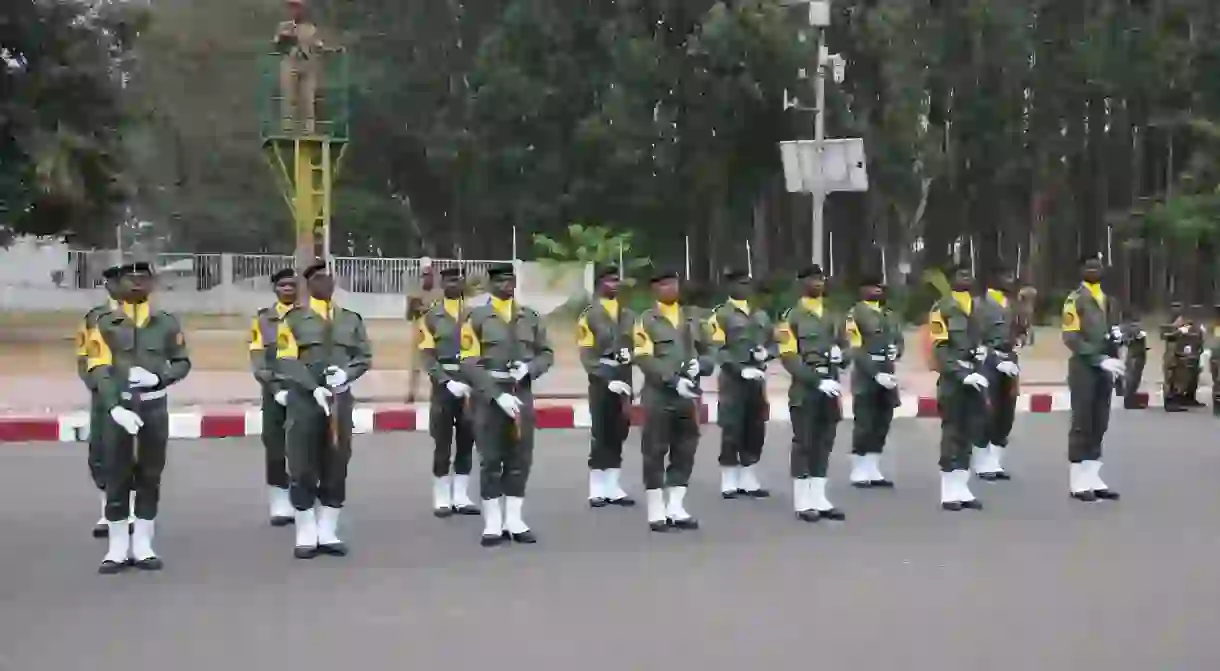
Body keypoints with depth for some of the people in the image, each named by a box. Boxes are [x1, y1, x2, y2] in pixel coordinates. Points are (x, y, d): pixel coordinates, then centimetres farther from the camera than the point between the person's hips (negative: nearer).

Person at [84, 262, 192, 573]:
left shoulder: (167, 323, 6)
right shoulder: (105, 324, 0)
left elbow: (183, 363, 9)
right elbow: (98, 371, -8)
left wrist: (158, 378, -12)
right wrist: (115, 407, -21)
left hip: (154, 408, 2)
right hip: (117, 409, -1)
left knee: (150, 477, 7)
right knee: (116, 479, 2)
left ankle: (143, 546, 15)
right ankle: (118, 548, 9)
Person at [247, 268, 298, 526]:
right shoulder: (263, 319, 5)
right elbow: (258, 363, -1)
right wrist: (277, 390, -12)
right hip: (274, 393, 1)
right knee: (275, 450, 0)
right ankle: (281, 506, 5)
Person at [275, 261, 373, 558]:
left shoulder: (351, 319, 12)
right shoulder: (294, 319, 1)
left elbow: (365, 357, 10)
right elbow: (286, 362, -8)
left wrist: (346, 373, -11)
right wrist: (314, 388, -20)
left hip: (340, 399, 3)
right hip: (304, 400, -3)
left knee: (336, 469, 6)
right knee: (303, 470, -1)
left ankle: (328, 534, 14)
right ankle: (306, 536, 7)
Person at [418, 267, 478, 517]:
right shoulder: (431, 317, 3)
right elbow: (427, 356, -3)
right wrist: (448, 382, -15)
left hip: (471, 385, 2)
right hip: (443, 384, -2)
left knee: (466, 441, 5)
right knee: (442, 443, -1)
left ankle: (461, 497, 12)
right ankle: (442, 499, 4)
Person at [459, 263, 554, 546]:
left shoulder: (531, 317, 10)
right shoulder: (476, 318, -2)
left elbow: (547, 353, 14)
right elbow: (469, 363, -9)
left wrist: (529, 367, -9)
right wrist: (497, 395, -16)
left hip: (522, 394, 4)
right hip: (488, 395, -3)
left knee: (520, 459, 5)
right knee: (491, 460, 0)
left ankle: (514, 521, 13)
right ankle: (493, 524, 5)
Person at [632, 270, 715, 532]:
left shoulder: (693, 318, 14)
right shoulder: (646, 321, -1)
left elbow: (709, 353, 16)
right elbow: (645, 361, -12)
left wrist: (699, 365, -8)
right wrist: (674, 381, -21)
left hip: (689, 395, 5)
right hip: (658, 395, -5)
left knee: (685, 452, 7)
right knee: (655, 453, -1)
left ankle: (676, 508, 15)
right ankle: (656, 512, 4)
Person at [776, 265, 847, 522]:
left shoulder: (832, 316, 15)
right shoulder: (791, 316, -4)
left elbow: (844, 347, 23)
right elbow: (788, 357, -12)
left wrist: (840, 353, -3)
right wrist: (817, 380, -19)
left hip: (830, 387, 6)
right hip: (805, 388, -6)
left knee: (824, 444, 8)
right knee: (803, 444, -2)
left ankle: (819, 500, 13)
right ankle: (803, 503, 2)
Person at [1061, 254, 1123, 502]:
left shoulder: (1108, 301, 16)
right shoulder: (1075, 299, -8)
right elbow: (1071, 338, -15)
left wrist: (1114, 361, 6)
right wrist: (1099, 359, -20)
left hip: (1104, 368, 7)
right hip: (1083, 367, -7)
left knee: (1099, 425, 8)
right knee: (1082, 425, -4)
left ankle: (1093, 479, 14)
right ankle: (1078, 483, 0)